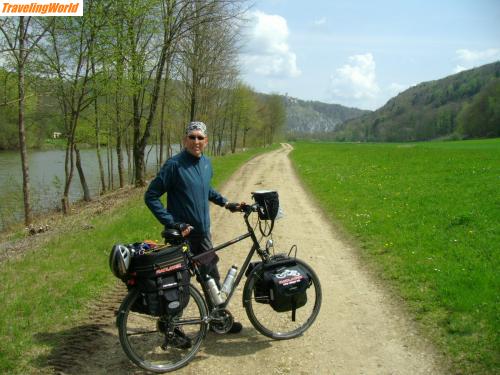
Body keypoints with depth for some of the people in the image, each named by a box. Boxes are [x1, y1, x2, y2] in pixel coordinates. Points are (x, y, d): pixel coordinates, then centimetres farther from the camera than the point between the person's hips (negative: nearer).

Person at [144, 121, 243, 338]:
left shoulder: (206, 163, 5)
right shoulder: (174, 165, -16)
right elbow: (151, 196, -15)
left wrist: (225, 203, 15)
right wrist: (172, 224, -20)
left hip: (203, 233, 7)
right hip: (182, 235, -6)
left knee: (212, 277, 15)